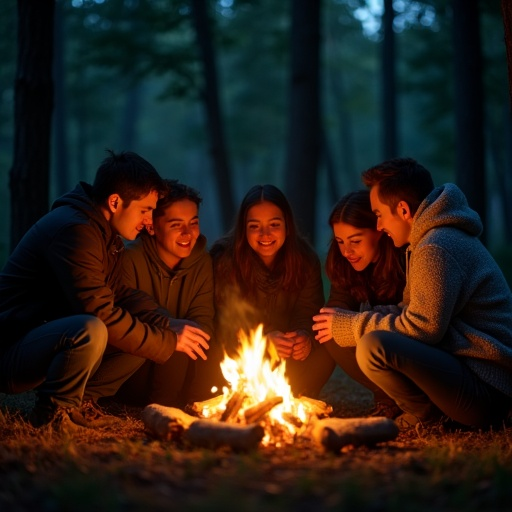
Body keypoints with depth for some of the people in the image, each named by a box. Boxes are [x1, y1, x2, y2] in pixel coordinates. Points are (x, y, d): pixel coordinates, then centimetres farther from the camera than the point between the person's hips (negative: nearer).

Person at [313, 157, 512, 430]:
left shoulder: (436, 249, -16)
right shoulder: (445, 238, 18)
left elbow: (423, 328, -20)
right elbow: (418, 315, 17)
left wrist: (351, 326, -9)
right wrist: (350, 321, 7)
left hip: (486, 389, -11)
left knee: (374, 348, -28)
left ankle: (428, 415, -5)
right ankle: (431, 410, 4)